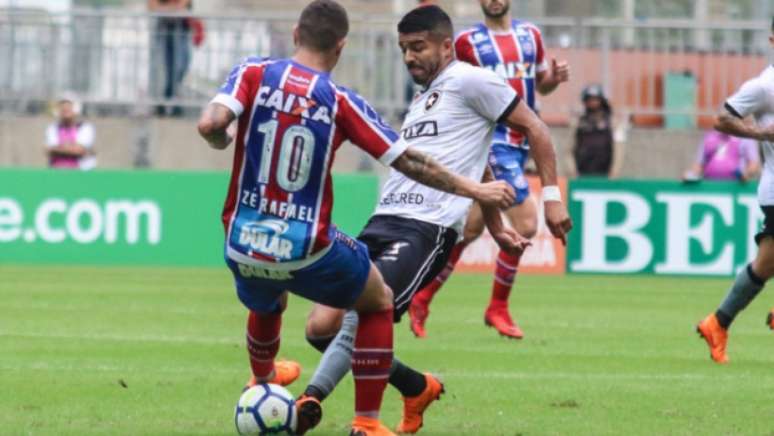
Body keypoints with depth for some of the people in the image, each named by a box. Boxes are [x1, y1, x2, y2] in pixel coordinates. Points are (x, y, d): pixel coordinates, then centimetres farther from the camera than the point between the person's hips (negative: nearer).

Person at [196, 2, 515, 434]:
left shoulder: (254, 74, -6)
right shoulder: (340, 101, -8)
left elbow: (210, 126, -20)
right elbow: (407, 161, -6)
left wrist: (224, 138, 5)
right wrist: (473, 189, 5)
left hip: (244, 247, 3)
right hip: (306, 251, -3)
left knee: (267, 304, 37)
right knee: (378, 301, 22)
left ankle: (261, 382, 64)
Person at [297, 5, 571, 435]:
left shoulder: (468, 81, 0)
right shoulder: (422, 99, 26)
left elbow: (534, 129, -1)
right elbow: (479, 168, 34)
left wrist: (551, 197, -6)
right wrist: (496, 228, 33)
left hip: (426, 230, -9)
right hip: (383, 223, 9)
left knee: (358, 319, -25)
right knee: (321, 327, -1)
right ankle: (418, 389, 17)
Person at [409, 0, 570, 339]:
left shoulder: (530, 34, 13)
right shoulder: (467, 42, -1)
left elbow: (542, 84, 22)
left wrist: (555, 77, 1)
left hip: (520, 143, 6)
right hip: (492, 140, -6)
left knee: (470, 229, 7)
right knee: (525, 224, -15)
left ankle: (421, 299, 18)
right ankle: (498, 308, -1)